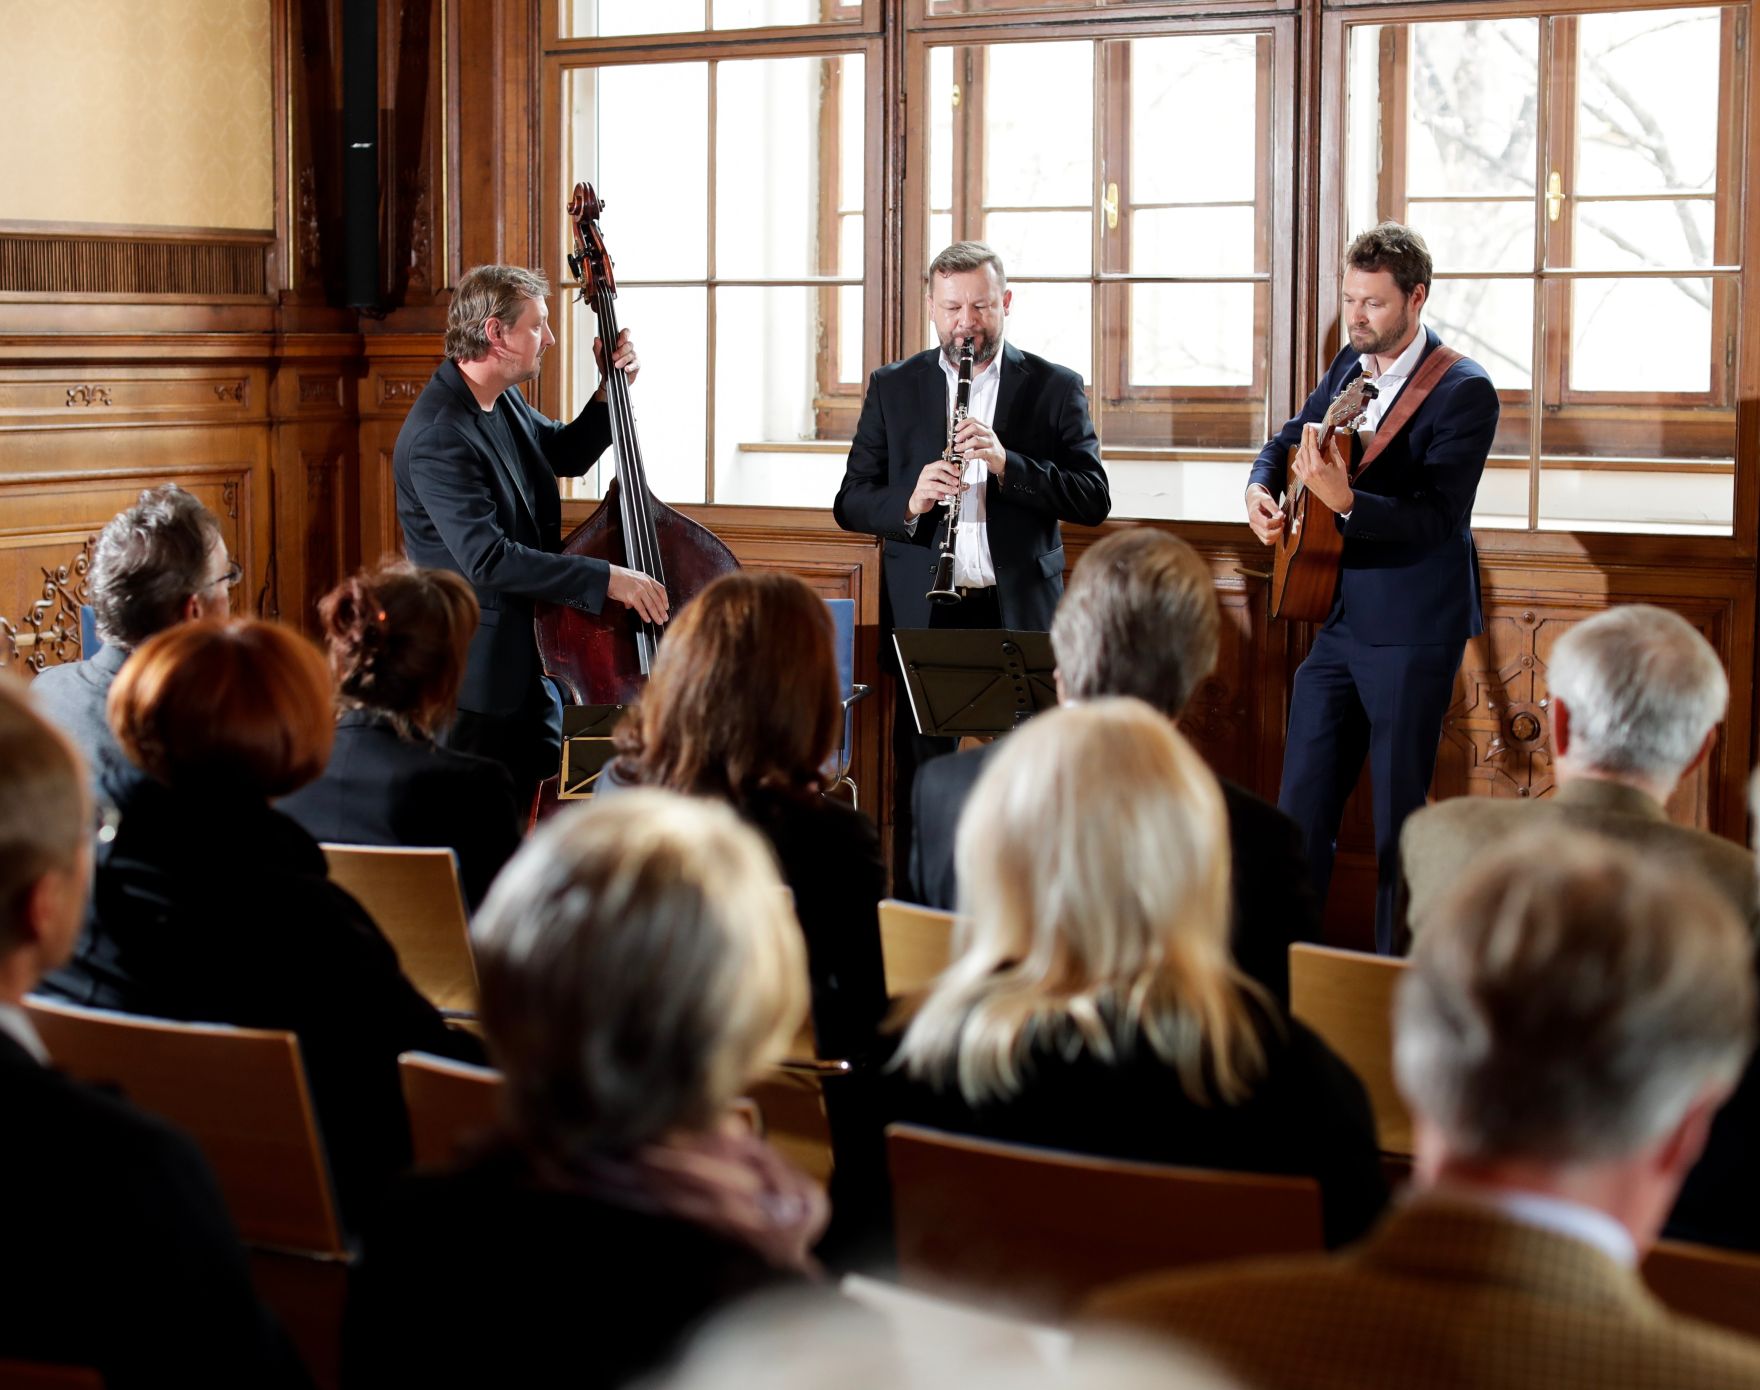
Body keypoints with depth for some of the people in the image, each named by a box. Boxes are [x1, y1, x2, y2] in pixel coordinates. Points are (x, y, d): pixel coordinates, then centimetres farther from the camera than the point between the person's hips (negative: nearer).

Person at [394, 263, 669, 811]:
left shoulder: (502, 402, 5)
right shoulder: (437, 437, -24)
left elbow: (567, 454, 23)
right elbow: (488, 559, -31)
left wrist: (610, 392, 4)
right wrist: (606, 579, -31)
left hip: (525, 661, 9)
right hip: (474, 673, -9)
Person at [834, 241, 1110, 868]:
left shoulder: (1055, 387, 5)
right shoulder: (893, 387, 9)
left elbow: (1093, 499, -4)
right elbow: (850, 504, 6)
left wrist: (1007, 464, -19)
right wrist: (909, 502, -15)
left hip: (1020, 615, -1)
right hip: (924, 612, 1)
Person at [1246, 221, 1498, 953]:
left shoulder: (1463, 390, -14)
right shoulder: (1350, 366, 9)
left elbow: (1437, 519, -21)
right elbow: (1288, 440, 22)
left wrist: (1345, 500, -36)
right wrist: (1262, 490, 0)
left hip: (1411, 628, -7)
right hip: (1336, 617, 7)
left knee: (1398, 809, 0)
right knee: (1302, 800, 11)